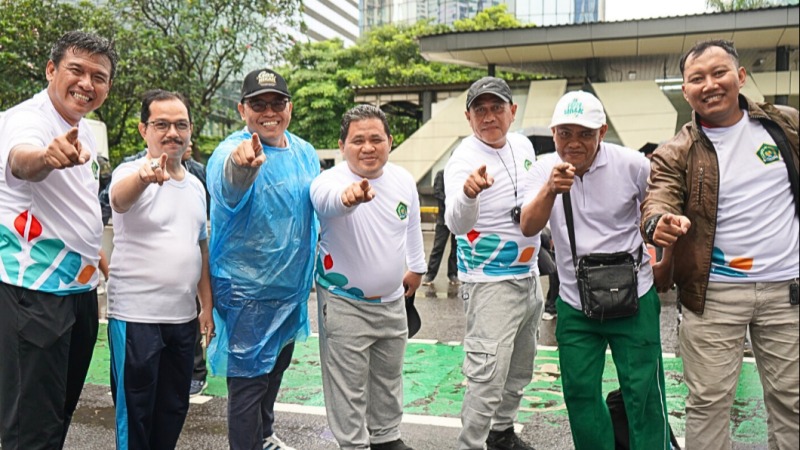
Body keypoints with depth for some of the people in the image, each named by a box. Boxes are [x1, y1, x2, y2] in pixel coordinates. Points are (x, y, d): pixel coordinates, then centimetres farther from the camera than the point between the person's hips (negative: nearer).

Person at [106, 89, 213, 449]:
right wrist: (144, 175, -57)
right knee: (135, 413, 6)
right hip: (135, 317, -6)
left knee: (174, 410, 17)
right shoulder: (130, 174, -10)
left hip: (183, 317, 6)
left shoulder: (196, 186, 10)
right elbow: (119, 197, -35)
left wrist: (207, 306, 14)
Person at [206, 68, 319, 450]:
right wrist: (241, 164, -66)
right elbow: (226, 187, -45)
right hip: (247, 292, -7)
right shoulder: (232, 151, -20)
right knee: (249, 378, 2)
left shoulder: (305, 152, 1)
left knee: (276, 367, 24)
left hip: (293, 286, 8)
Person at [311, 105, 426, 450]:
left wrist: (416, 267, 25)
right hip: (344, 304, -5)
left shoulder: (404, 180, -2)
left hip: (392, 301, 6)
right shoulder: (330, 181, -20)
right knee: (349, 386, 2)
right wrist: (348, 195, -68)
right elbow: (327, 199, -46)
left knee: (388, 377, 21)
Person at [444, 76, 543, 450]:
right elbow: (457, 224, -37)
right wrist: (468, 193, -56)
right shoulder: (464, 160, -20)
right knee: (487, 376, -11)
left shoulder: (522, 145, 2)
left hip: (529, 276, 8)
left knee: (520, 369, 20)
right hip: (490, 283, -8)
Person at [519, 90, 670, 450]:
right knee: (579, 392, 13)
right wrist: (550, 190, -35)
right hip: (574, 303, 3)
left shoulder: (632, 164, -11)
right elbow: (528, 229, -18)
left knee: (643, 392, 4)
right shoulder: (545, 169, -5)